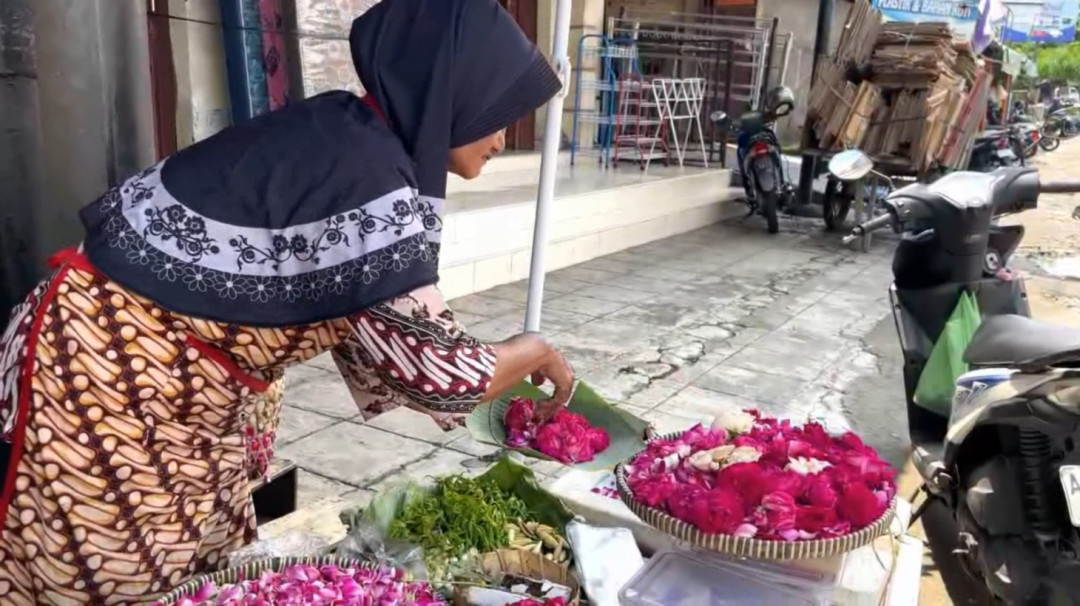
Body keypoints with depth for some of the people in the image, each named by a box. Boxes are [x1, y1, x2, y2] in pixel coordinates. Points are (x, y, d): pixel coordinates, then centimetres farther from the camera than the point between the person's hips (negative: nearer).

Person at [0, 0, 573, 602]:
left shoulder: (342, 134, 2)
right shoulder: (372, 185, -28)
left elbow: (367, 323, 9)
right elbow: (440, 375, -24)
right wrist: (537, 351, -5)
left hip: (173, 377, 9)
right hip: (108, 373, -9)